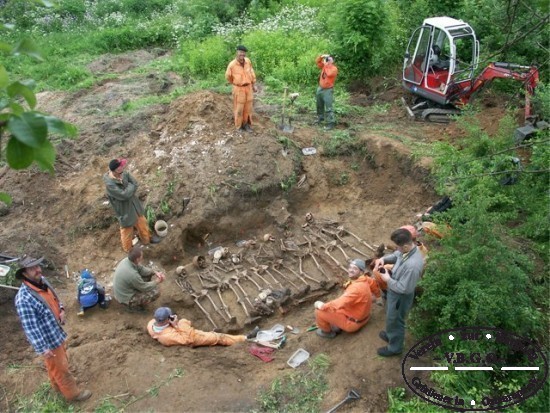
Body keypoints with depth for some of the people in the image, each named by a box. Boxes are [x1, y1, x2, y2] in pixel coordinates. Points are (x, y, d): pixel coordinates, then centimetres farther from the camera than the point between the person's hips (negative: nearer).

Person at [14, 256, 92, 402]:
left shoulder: (42, 281, -8)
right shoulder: (24, 299, -34)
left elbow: (53, 297, 13)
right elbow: (30, 328, -29)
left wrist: (61, 310, -6)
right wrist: (43, 349, -24)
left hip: (56, 332, 8)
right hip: (48, 339, -8)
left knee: (57, 364, 30)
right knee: (60, 367, 12)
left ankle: (58, 385, 53)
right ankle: (72, 393, 32)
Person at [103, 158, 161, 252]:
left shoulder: (124, 173, -14)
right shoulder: (109, 184, -35)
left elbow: (135, 184, -12)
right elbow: (124, 195, -34)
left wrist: (128, 190, -27)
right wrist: (130, 186, -20)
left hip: (133, 203, 7)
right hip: (124, 208, -7)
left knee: (141, 221, 28)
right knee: (127, 229, 16)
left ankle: (146, 239, 56)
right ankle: (128, 250, 43)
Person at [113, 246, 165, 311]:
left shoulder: (127, 260, -13)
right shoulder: (132, 274, -36)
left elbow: (141, 269, 5)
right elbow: (145, 288, -20)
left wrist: (155, 272, -6)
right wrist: (157, 281, -6)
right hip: (125, 298, -8)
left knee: (148, 274, 10)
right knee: (156, 292, -12)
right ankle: (133, 304, 3)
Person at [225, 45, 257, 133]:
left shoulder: (248, 61, -7)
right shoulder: (232, 65, -19)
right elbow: (228, 76, -1)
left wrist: (254, 85, 9)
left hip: (248, 87, 4)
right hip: (239, 89, -4)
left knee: (248, 107, 11)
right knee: (239, 108, 5)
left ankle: (246, 124, 26)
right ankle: (239, 126, 20)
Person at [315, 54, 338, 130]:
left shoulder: (334, 68, -12)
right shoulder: (324, 66, 8)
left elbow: (329, 74, -29)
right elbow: (317, 61, 10)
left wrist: (326, 65, -20)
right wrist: (322, 56, -8)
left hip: (328, 90, -8)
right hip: (320, 88, 8)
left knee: (328, 107, -12)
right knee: (319, 105, 21)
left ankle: (331, 123, -10)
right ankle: (320, 118, 40)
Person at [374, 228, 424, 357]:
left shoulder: (412, 265, -42)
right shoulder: (408, 249, -15)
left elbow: (404, 288, -32)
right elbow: (395, 256, 8)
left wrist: (388, 279, -19)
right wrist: (383, 259, -10)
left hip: (401, 296, -9)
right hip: (394, 291, 9)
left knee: (395, 321, 17)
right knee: (390, 317, 32)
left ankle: (395, 348, 42)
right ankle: (390, 335, 59)